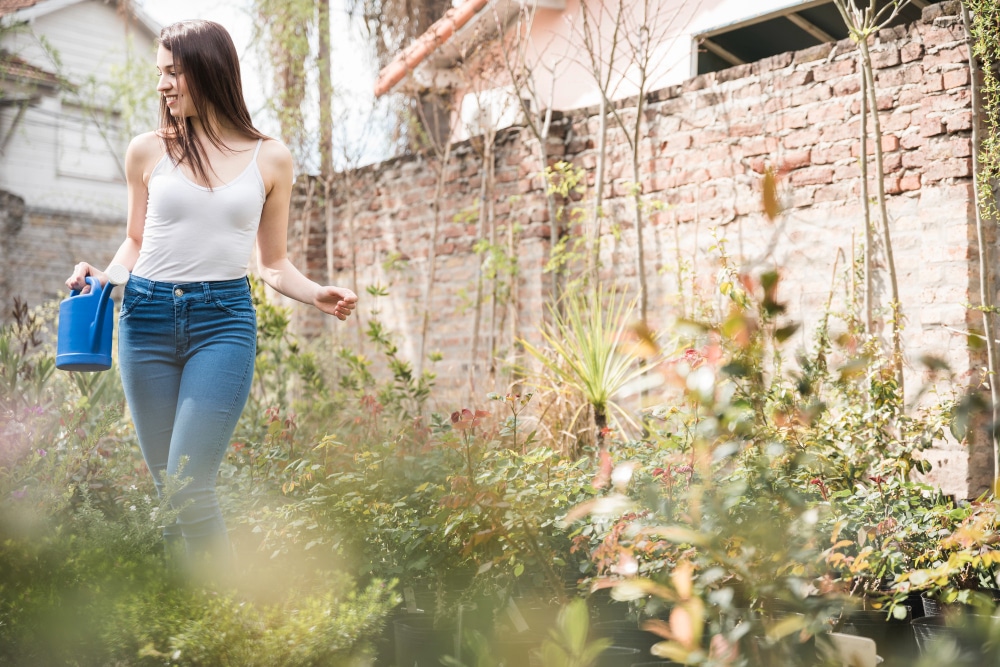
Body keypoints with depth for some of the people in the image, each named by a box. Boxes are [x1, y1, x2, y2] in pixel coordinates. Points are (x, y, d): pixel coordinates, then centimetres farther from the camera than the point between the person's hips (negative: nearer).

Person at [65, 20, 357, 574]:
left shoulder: (269, 159, 4)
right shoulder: (147, 151, 6)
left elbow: (273, 263, 10)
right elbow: (135, 243, 17)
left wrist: (318, 295, -8)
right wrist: (103, 275, -3)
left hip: (223, 320, -2)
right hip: (147, 318, 2)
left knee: (189, 488, -13)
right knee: (165, 488, 7)